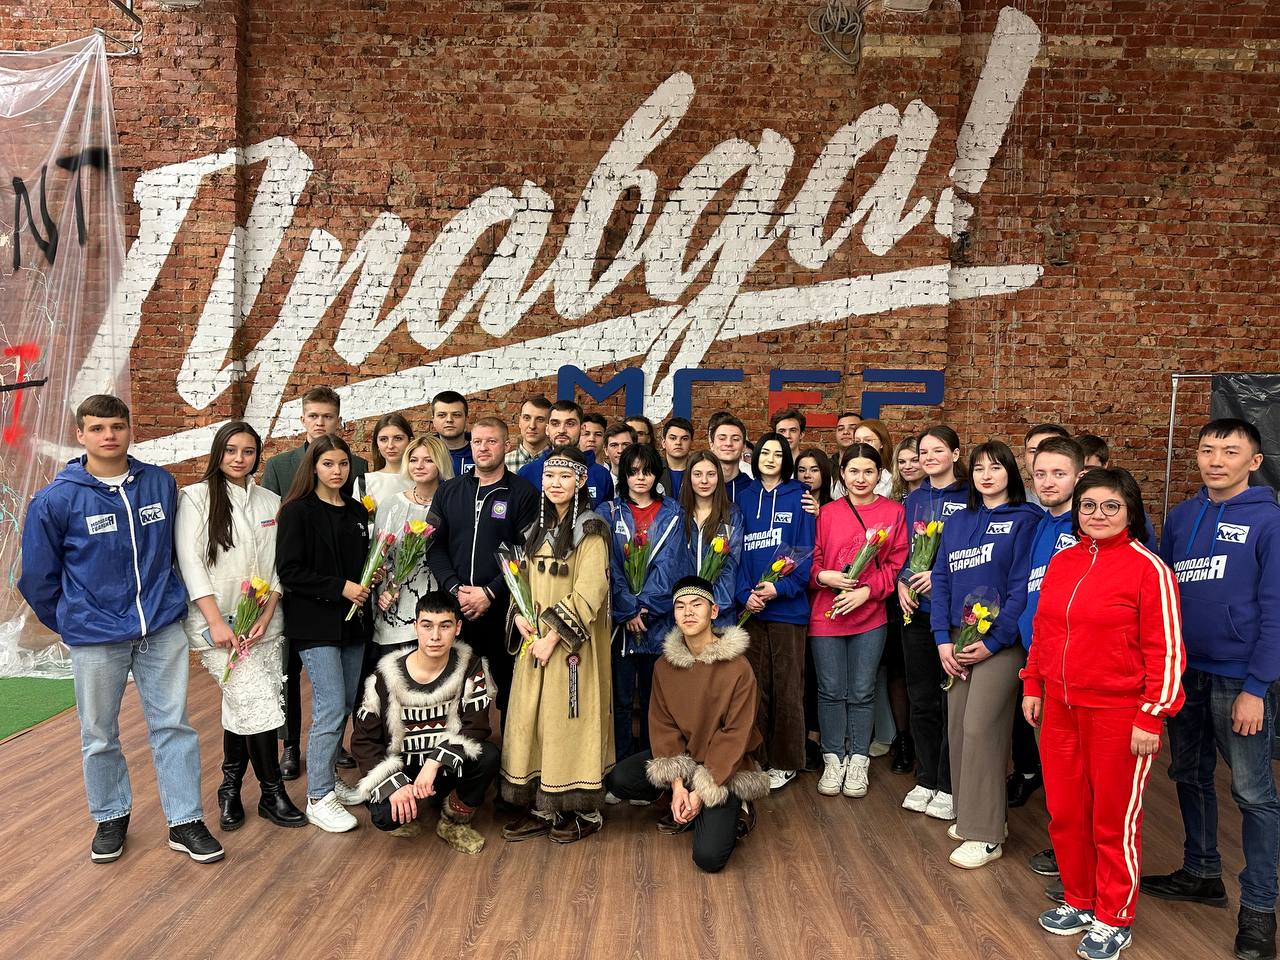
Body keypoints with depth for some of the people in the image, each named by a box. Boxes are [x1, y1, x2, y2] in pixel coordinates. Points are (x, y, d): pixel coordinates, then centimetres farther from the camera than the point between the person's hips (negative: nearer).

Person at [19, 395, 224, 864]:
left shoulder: (162, 483, -1)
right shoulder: (56, 499, -8)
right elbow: (38, 578, 1)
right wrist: (71, 623, 8)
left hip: (163, 628, 2)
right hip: (95, 637, -1)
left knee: (173, 725, 6)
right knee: (99, 735, 13)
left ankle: (185, 821, 18)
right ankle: (110, 818, 33)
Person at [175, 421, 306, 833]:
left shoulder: (271, 503, 8)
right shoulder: (196, 497, -3)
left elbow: (278, 565, 8)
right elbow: (190, 562, -8)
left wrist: (267, 615, -5)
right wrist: (216, 622, -14)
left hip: (263, 622, 4)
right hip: (217, 621, -4)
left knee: (241, 707, 9)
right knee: (258, 702, -11)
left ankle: (230, 789, 26)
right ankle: (273, 793, 3)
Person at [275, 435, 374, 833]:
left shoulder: (357, 512, 11)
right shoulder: (297, 512, -8)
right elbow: (289, 572, -13)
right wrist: (339, 587, -18)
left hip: (353, 622, 7)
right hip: (315, 624, -6)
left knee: (345, 706, 10)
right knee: (330, 709, -8)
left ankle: (328, 778, 26)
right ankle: (318, 799, 3)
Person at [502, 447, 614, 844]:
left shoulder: (590, 531, -10)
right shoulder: (539, 529, 13)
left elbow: (589, 593, -16)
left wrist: (554, 637, -17)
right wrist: (519, 615, -1)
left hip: (571, 644, -7)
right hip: (535, 640, 7)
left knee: (569, 719, -1)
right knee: (532, 718, 8)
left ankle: (584, 811, 13)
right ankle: (542, 807, 19)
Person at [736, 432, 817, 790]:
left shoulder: (798, 498, 1)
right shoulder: (745, 498, 11)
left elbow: (805, 552, -4)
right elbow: (737, 551, 7)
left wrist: (780, 588, -16)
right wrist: (745, 594, -7)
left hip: (787, 608, -3)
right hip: (750, 608, 3)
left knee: (786, 688, 2)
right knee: (755, 685, 9)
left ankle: (784, 762, 14)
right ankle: (757, 757, 20)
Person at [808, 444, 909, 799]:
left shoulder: (893, 512, 2)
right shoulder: (827, 513, 3)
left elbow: (897, 563, -1)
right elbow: (811, 560, 6)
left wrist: (867, 590, -12)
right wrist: (823, 576, -15)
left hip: (870, 616, 0)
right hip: (826, 614, 0)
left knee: (862, 692, 8)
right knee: (831, 691, 7)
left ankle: (858, 761, 22)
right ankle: (833, 760, 21)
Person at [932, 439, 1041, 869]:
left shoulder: (1025, 519, -5)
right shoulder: (957, 522, 12)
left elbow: (1022, 588, -11)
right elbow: (942, 580, 8)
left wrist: (993, 642, -14)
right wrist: (943, 638, -2)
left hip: (1000, 641, -6)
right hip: (958, 639, 6)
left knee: (981, 729, -8)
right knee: (957, 728, 8)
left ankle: (985, 834, 1)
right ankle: (968, 815, 24)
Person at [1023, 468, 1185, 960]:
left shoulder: (1148, 568, -10)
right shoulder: (1061, 561, 7)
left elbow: (1166, 651, -11)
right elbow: (1042, 631, 15)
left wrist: (1151, 717, -13)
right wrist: (1033, 687, 14)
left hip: (1118, 713, -5)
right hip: (1061, 708, 5)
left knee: (1114, 818, 8)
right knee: (1065, 812, 14)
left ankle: (1114, 918, 27)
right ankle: (1079, 901, 34)